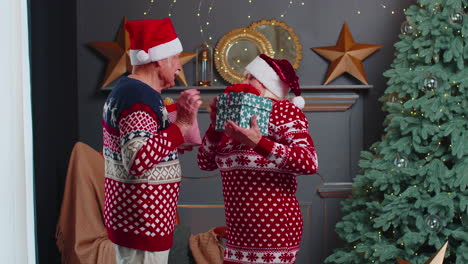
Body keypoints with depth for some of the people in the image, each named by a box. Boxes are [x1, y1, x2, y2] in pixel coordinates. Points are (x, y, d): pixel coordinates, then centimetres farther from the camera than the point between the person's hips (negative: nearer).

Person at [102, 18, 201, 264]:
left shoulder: (125, 90, 13)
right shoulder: (140, 99, -20)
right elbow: (137, 161, -32)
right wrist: (181, 124, -30)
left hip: (128, 218, 10)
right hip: (143, 223, -10)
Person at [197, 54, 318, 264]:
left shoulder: (285, 110, -7)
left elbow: (310, 162, -20)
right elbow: (205, 163, 13)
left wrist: (259, 143, -27)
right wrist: (216, 125, -2)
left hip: (274, 231, -7)